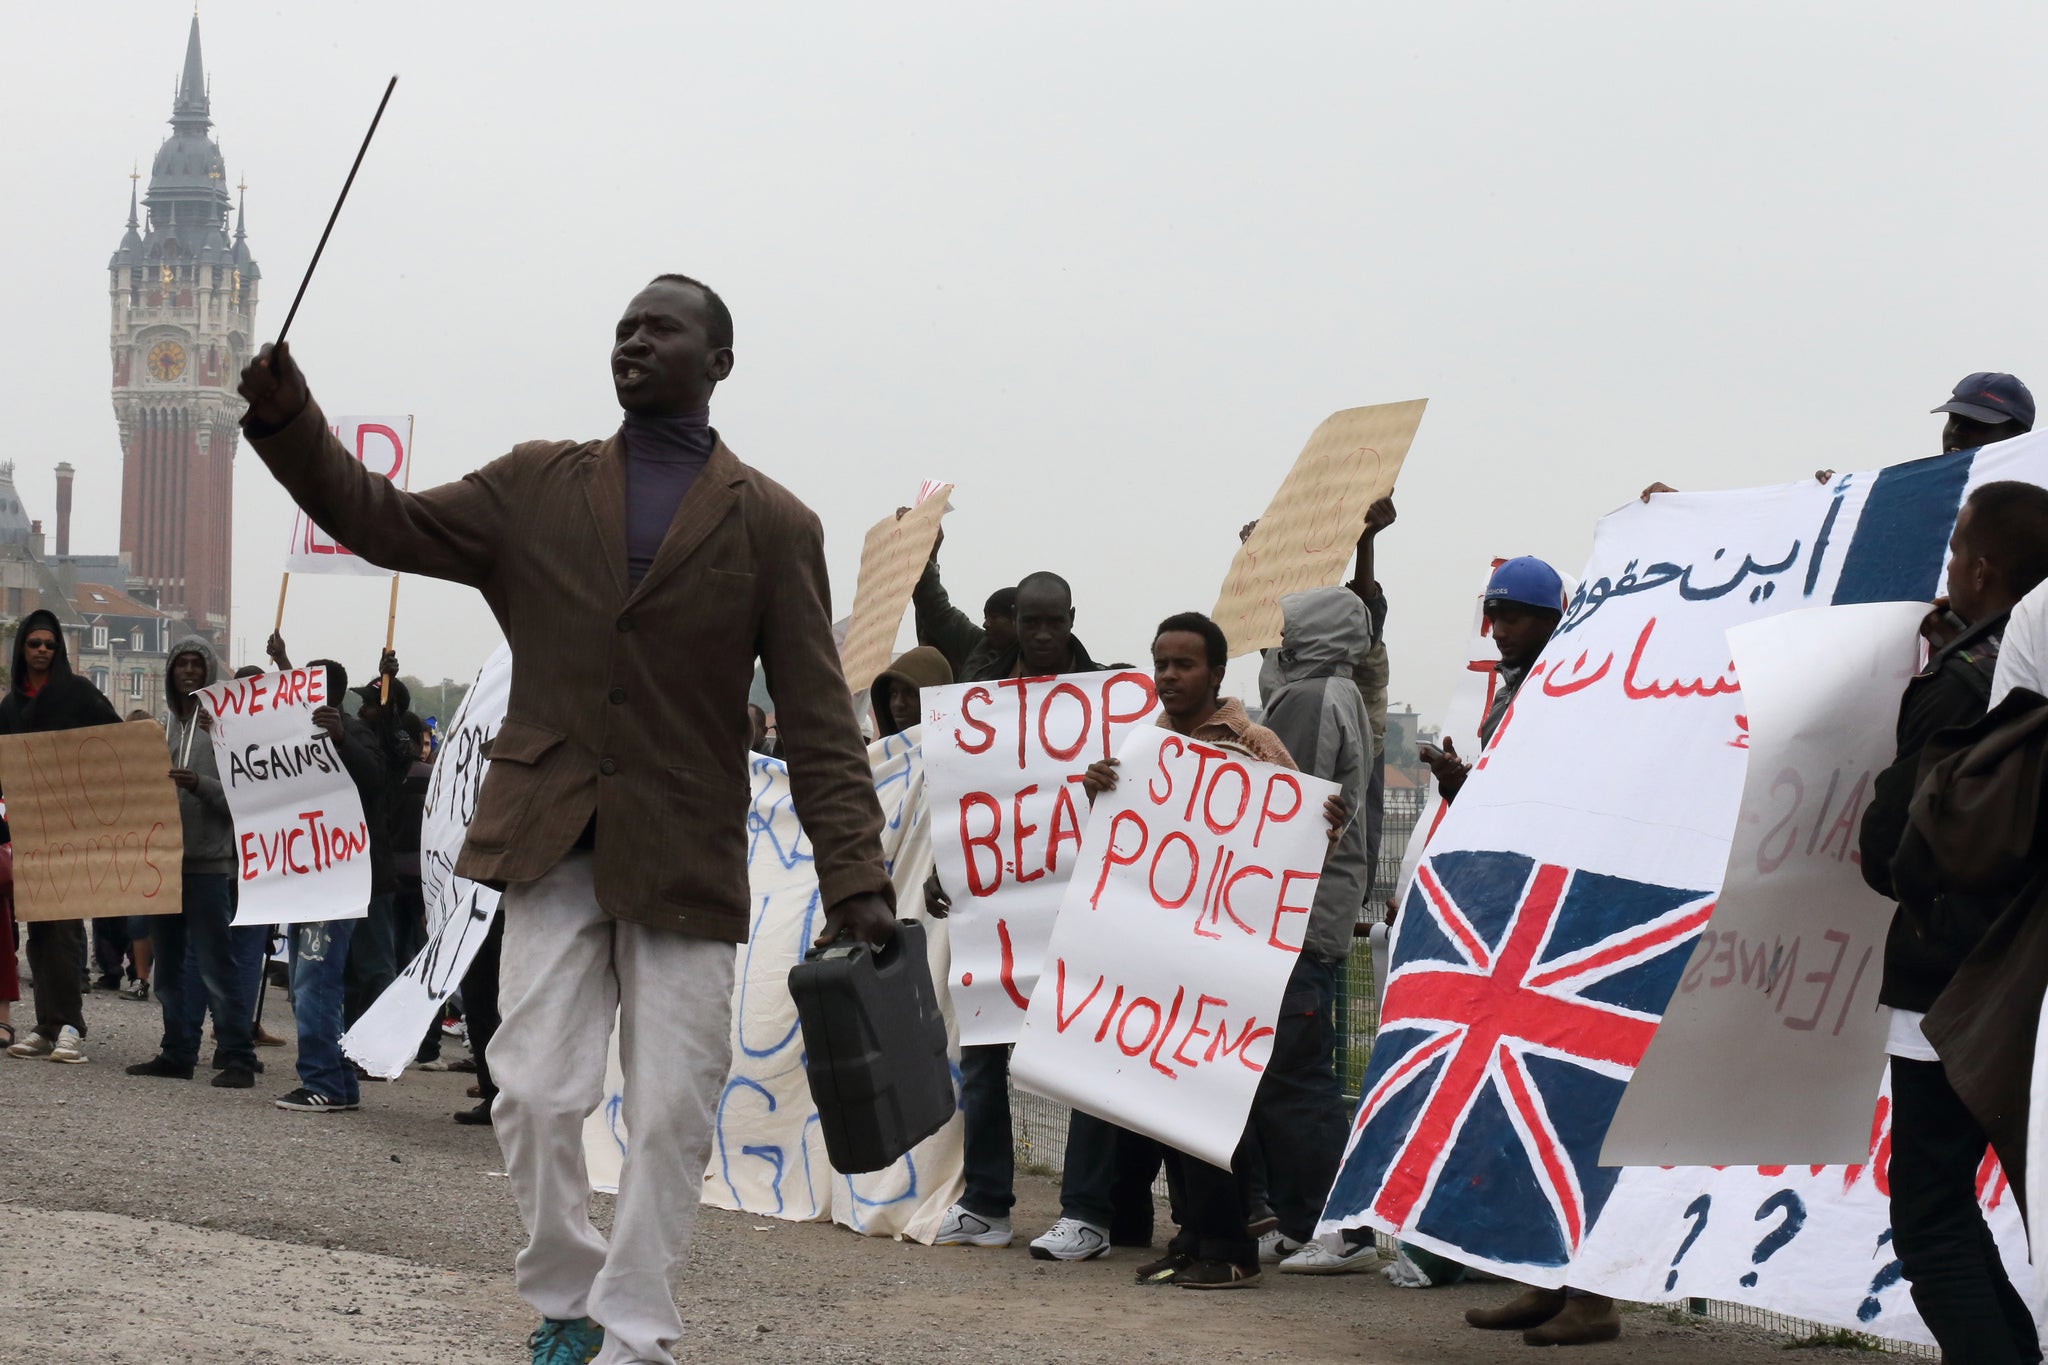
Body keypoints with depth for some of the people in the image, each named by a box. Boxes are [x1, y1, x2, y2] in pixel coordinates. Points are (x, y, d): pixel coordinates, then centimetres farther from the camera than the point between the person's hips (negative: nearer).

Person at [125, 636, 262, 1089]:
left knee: (216, 964, -9)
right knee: (170, 964, 11)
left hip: (208, 861, -7)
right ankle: (177, 1052, 18)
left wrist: (200, 785, -25)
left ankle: (238, 1058, -6)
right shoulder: (166, 726, 16)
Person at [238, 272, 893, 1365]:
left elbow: (818, 721, -2)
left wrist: (856, 881, -10)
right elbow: (386, 524, 8)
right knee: (537, 1095, -2)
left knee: (670, 1113, 0)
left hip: (684, 859, -2)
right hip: (551, 843, 2)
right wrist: (288, 423, -7)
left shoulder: (772, 525, 2)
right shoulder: (537, 486, 11)